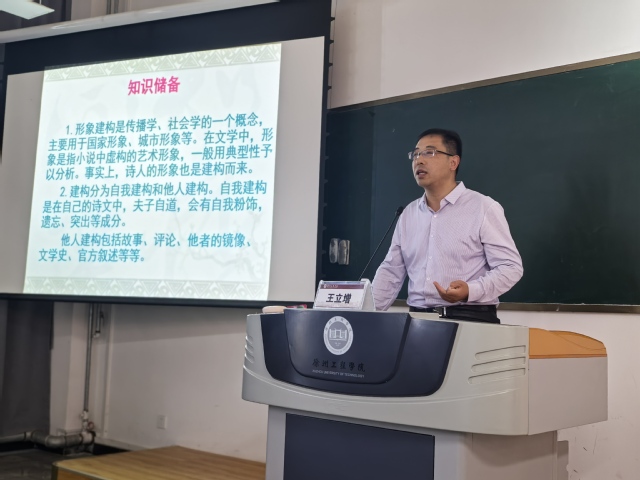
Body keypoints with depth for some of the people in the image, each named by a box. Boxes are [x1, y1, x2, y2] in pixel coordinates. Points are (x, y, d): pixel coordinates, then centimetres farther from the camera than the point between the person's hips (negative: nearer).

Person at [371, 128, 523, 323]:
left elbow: (510, 267, -5)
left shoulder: (484, 208, -2)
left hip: (471, 320, -4)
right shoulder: (408, 214, 15)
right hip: (418, 320, 4)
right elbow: (391, 271, 16)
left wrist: (471, 291, -21)